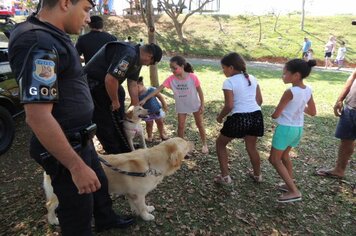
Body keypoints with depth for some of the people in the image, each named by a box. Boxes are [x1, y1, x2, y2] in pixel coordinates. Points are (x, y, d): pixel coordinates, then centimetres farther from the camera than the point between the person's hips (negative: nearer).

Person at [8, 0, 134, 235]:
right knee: (78, 215, 10)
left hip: (80, 140, 10)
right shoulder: (38, 43, -24)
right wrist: (76, 166, -25)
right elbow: (37, 116, -29)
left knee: (100, 183, 29)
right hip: (65, 147, -10)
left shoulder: (53, 37, 8)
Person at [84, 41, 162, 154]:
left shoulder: (136, 59, 6)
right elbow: (110, 79, -34)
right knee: (105, 124, -2)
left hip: (105, 84, 10)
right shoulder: (128, 55, -28)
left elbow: (132, 84, 9)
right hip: (92, 85, -10)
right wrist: (115, 102, -18)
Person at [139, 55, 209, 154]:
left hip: (195, 105, -2)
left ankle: (204, 144, 31)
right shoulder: (171, 79, -18)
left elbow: (199, 91, -12)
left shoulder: (192, 77, -24)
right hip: (181, 106, 2)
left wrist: (202, 105, -9)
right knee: (180, 126, 7)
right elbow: (158, 89, -20)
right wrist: (145, 99, -26)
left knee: (199, 124, 12)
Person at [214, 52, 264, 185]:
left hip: (238, 118, -6)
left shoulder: (229, 82, -9)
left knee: (220, 143, 15)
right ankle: (257, 175, 42)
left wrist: (220, 117, 1)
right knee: (251, 147, 26)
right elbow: (259, 100, 12)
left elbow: (229, 106, -15)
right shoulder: (252, 78, 10)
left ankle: (225, 177, 17)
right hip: (256, 116, 7)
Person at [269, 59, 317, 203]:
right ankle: (290, 185, 36)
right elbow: (313, 112, 10)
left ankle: (294, 192, 3)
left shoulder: (290, 92, -23)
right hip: (298, 128, 8)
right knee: (284, 156, 25)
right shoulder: (308, 91, -1)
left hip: (286, 128, -8)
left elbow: (275, 115, -18)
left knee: (274, 159, 5)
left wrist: (273, 113, 4)